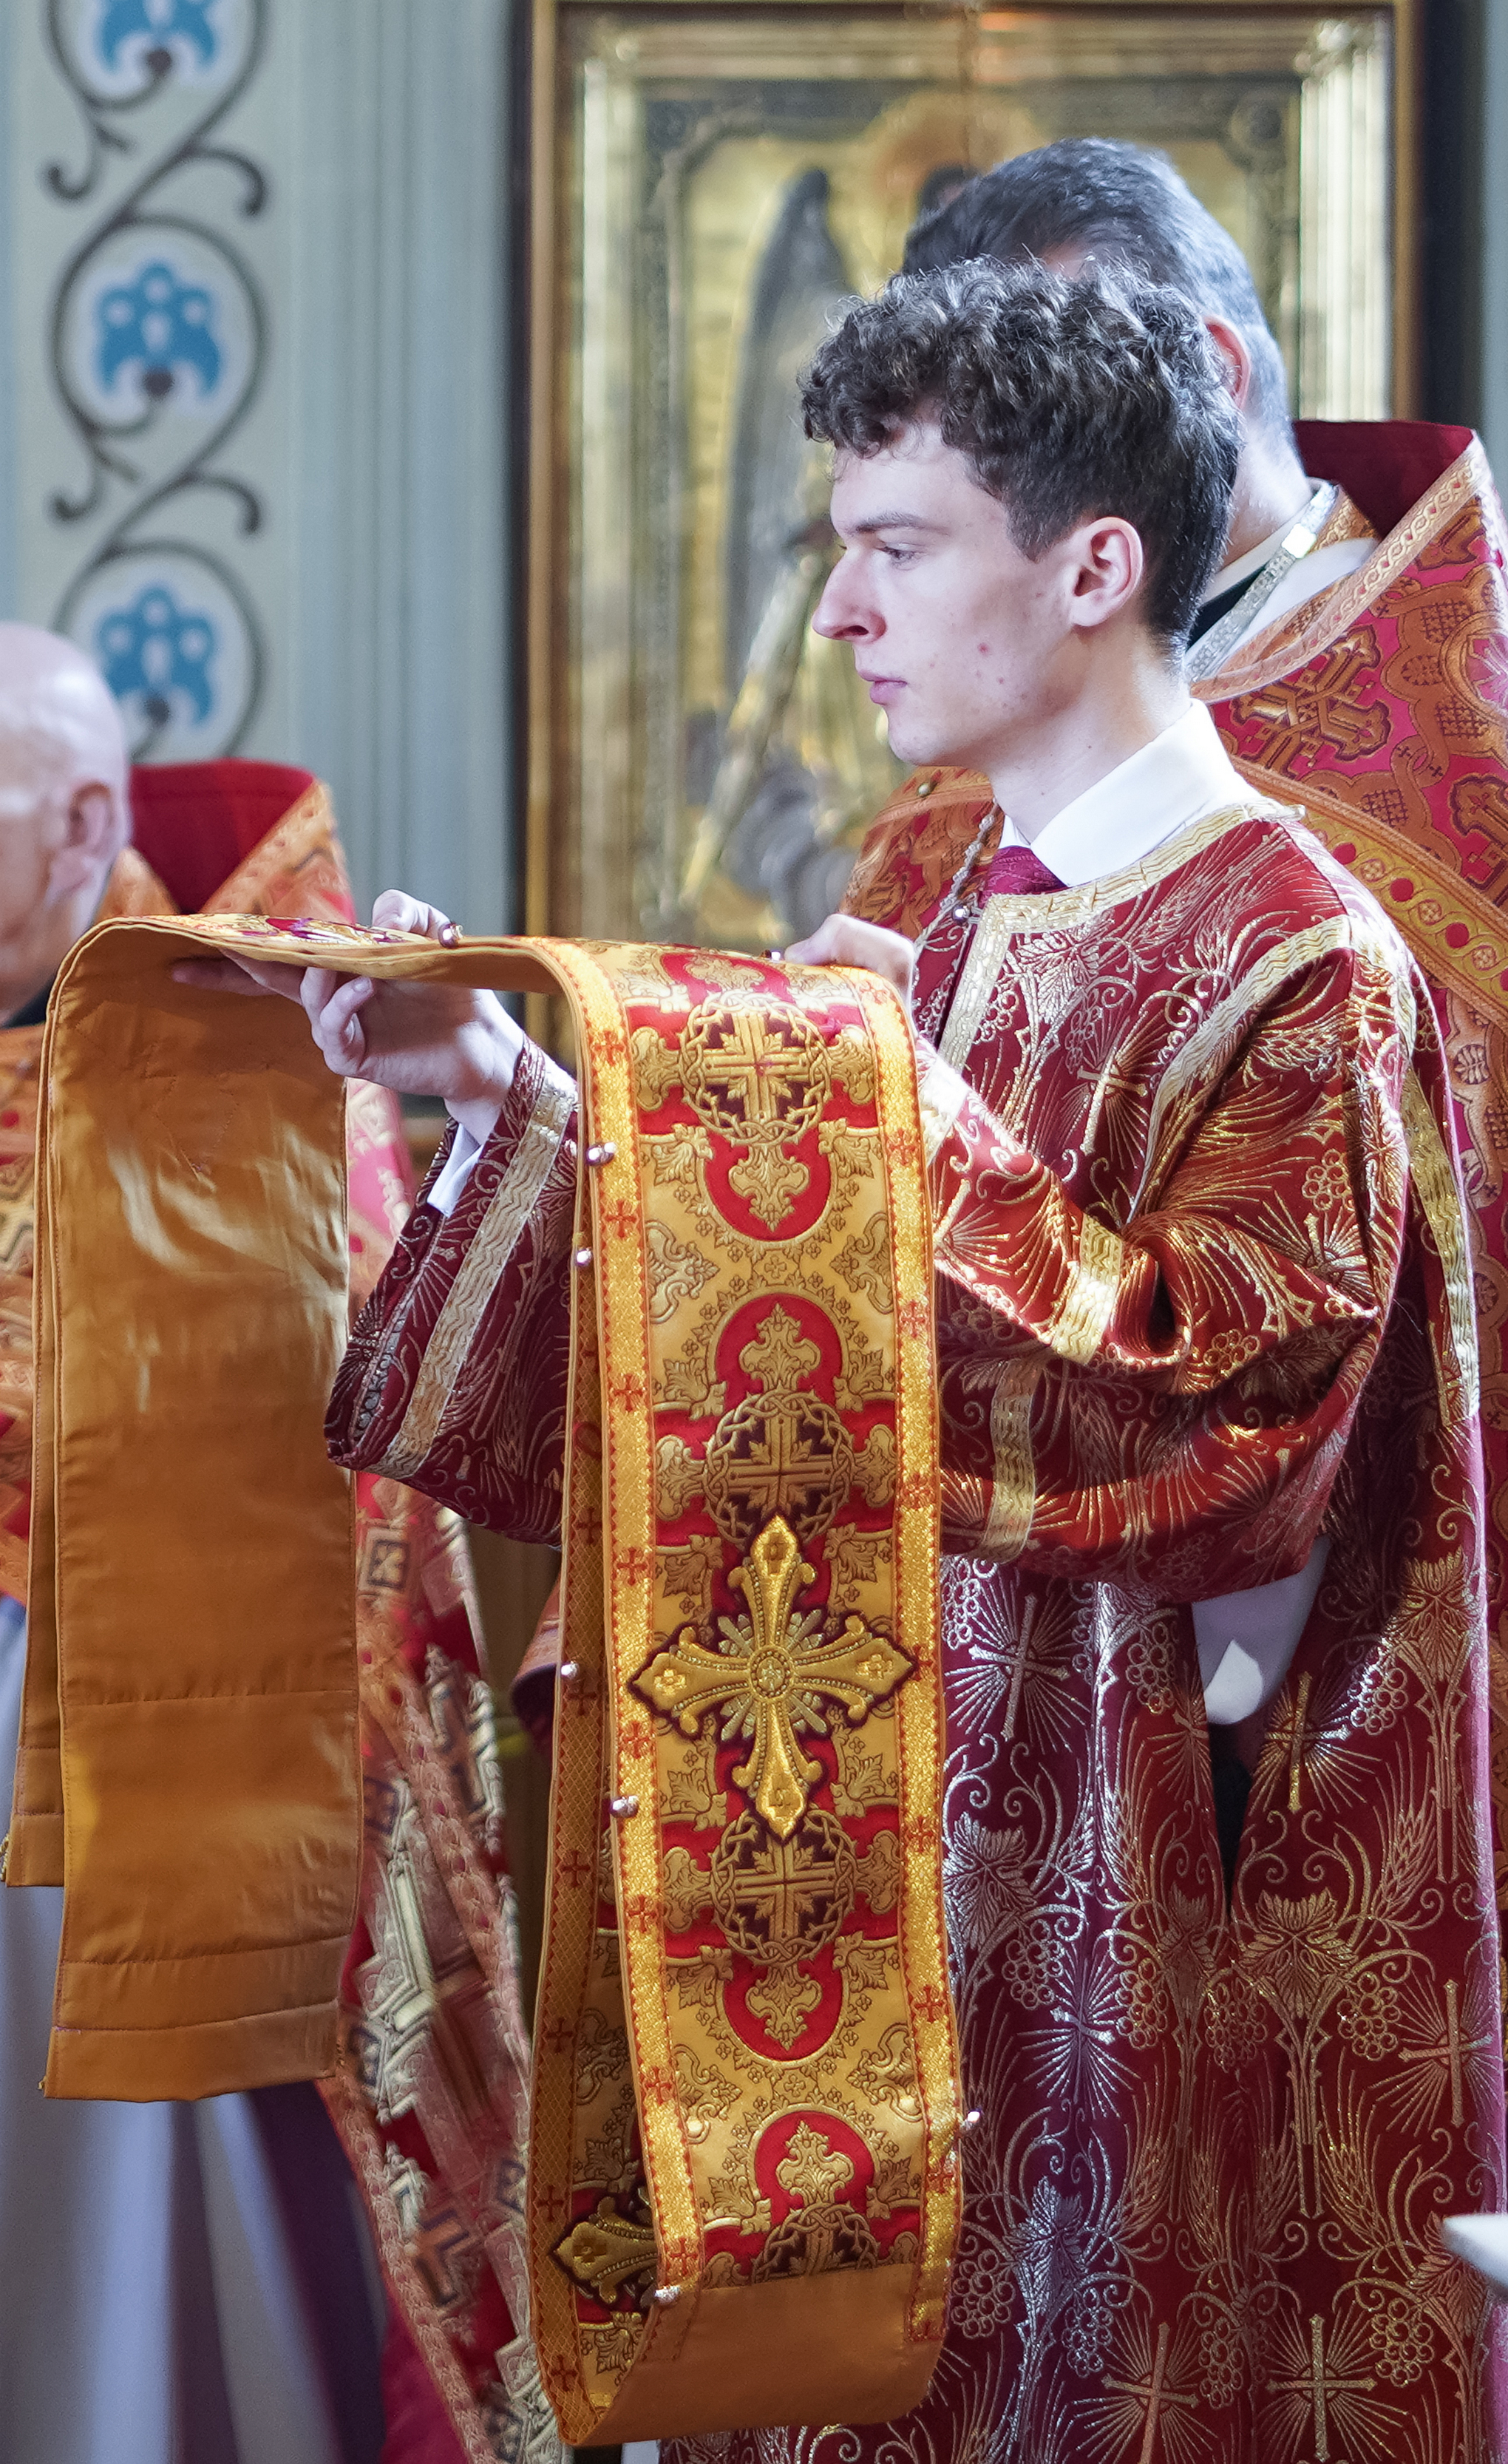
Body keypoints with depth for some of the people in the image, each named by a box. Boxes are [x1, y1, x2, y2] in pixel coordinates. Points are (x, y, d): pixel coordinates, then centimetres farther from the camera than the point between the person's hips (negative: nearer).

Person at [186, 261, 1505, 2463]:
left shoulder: (1295, 962, -13)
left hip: (1113, 1850, -7)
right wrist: (505, 1090, 5)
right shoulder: (931, 909, 11)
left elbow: (1232, 1425, -22)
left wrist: (934, 1126, -25)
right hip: (858, 1828, 7)